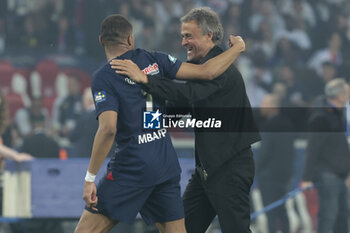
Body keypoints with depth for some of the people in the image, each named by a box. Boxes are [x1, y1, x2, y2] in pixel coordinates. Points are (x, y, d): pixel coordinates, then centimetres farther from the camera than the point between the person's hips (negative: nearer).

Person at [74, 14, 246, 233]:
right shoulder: (153, 60, 6)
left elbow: (108, 128, -19)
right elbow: (207, 71, 3)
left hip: (133, 168, -5)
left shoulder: (103, 78, -7)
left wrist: (90, 178, -16)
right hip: (167, 162, 5)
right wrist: (237, 48, 20)